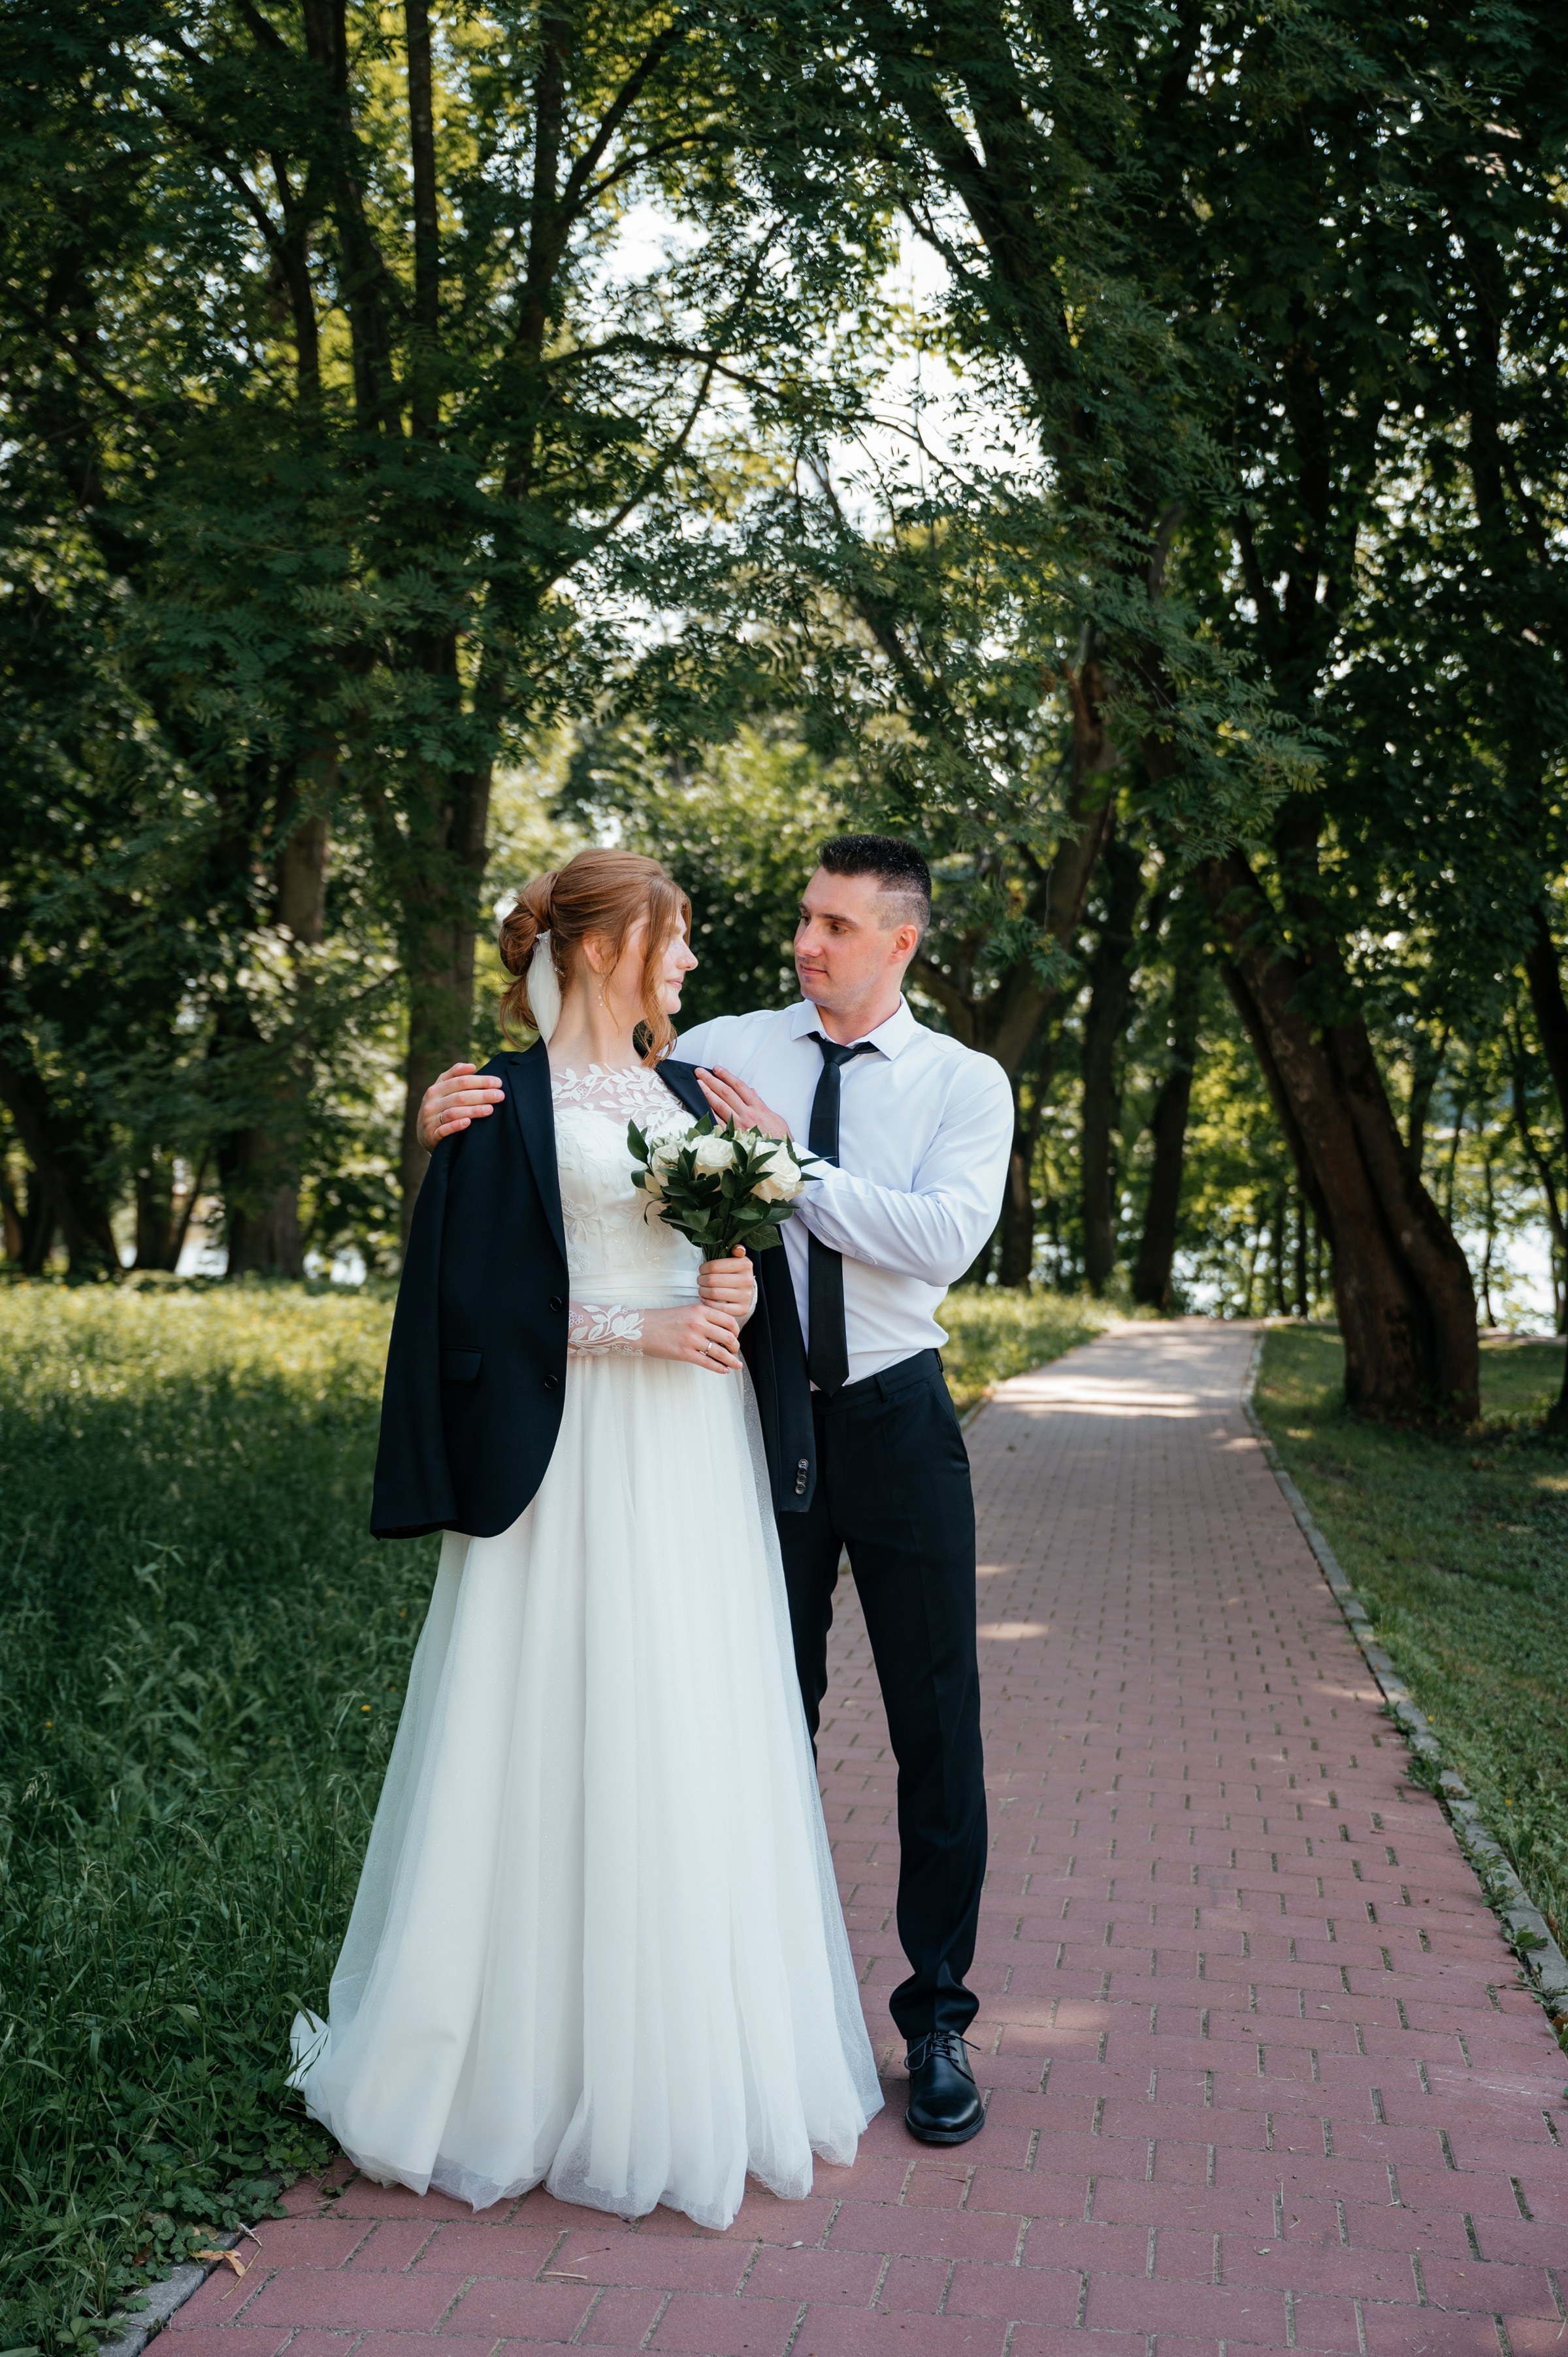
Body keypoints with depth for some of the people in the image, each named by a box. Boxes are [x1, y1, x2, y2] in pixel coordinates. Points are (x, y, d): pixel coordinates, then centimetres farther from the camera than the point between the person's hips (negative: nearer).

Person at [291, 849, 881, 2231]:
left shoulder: (686, 1092, 15)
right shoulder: (512, 1104, -5)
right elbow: (473, 1296, -8)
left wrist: (736, 1292, -3)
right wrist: (635, 1328, -14)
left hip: (697, 1451, 6)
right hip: (580, 1456, -6)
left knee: (704, 1743, 9)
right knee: (572, 1748, -2)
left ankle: (698, 2057, 22)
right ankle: (538, 2066, 15)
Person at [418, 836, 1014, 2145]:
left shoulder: (967, 1084, -1)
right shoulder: (723, 1053, 1)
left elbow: (945, 1238, -16)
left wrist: (791, 1159, -17)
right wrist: (469, 1118, -25)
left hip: (897, 1418, -1)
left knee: (935, 1720, 5)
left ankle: (937, 2020, 21)